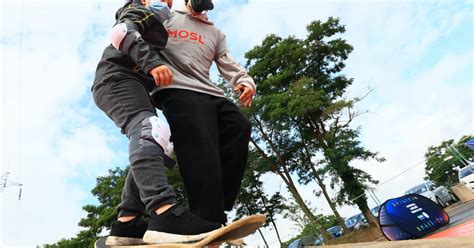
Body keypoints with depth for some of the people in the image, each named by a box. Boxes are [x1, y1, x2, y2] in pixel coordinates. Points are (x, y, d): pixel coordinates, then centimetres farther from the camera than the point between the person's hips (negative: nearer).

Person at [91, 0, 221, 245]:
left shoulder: (154, 27, 39)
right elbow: (121, 32, -10)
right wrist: (152, 62, -25)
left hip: (131, 84, 9)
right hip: (118, 77, -9)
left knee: (152, 149, -2)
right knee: (150, 131, -32)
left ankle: (126, 224, -8)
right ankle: (165, 214, -51)